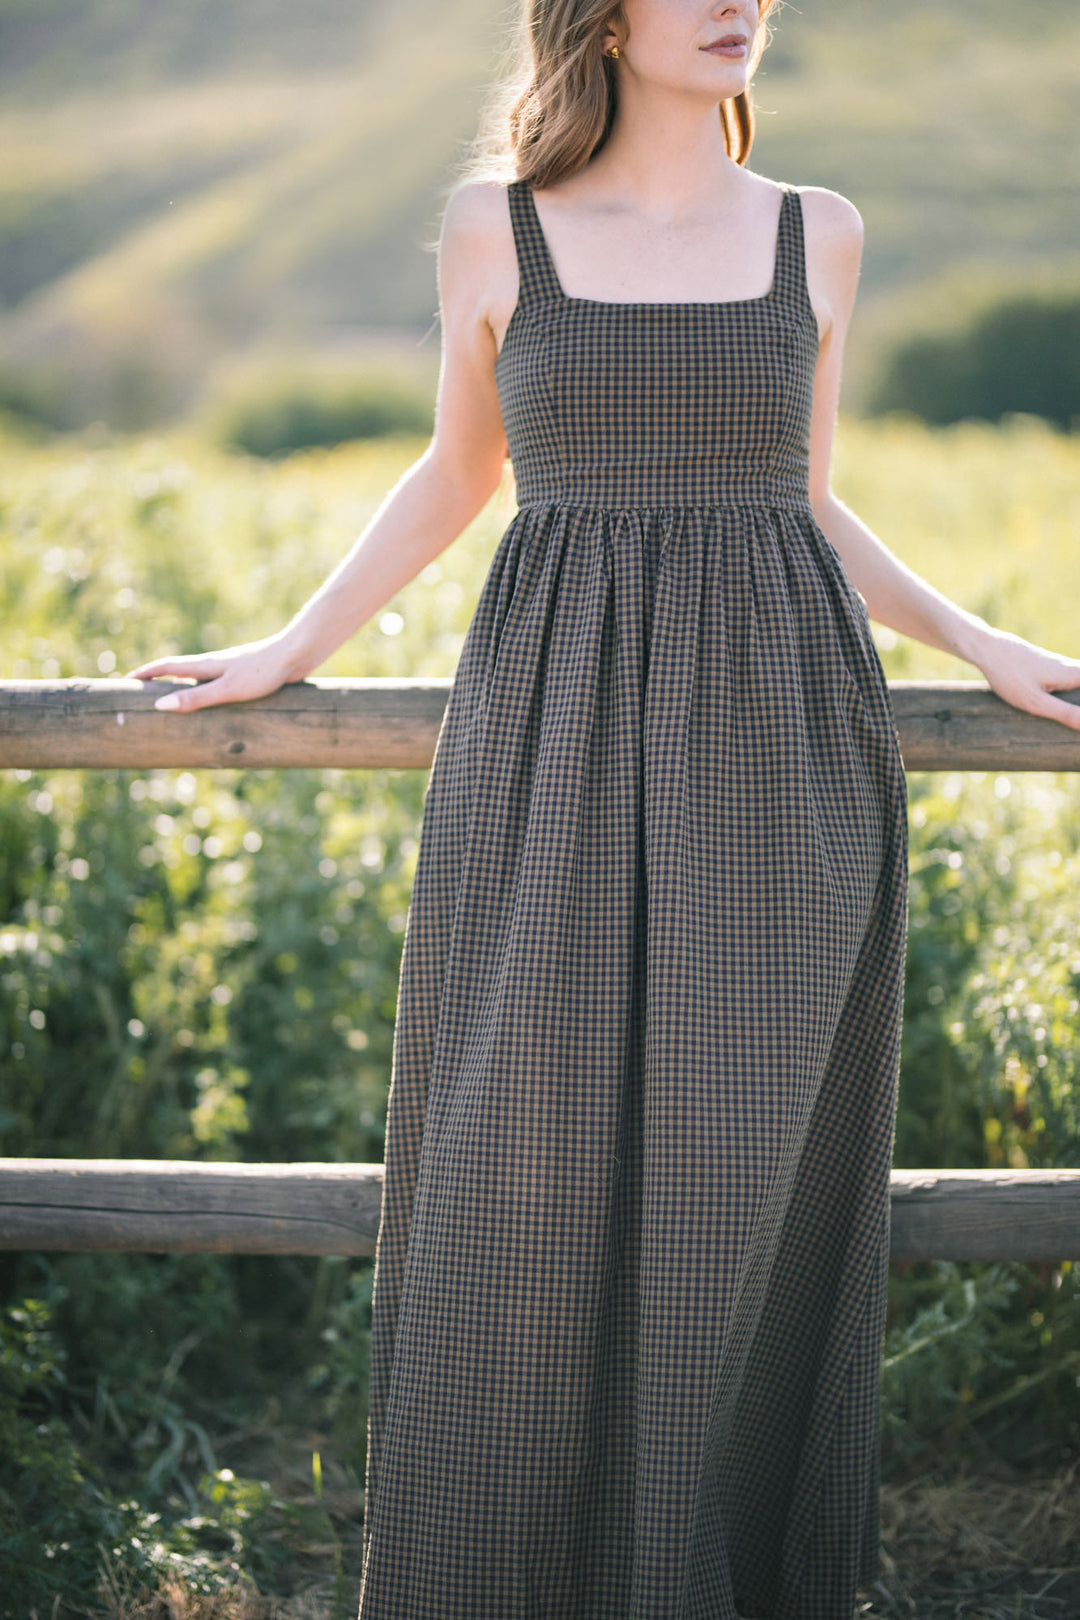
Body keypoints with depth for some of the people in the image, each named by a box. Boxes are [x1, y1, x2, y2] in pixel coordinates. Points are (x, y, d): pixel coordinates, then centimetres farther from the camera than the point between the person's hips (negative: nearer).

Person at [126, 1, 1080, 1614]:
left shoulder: (817, 232, 9)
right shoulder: (494, 225, 5)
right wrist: (286, 651, 12)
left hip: (777, 762, 1)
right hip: (555, 764, -1)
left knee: (743, 1177, 4)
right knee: (523, 1185, 0)